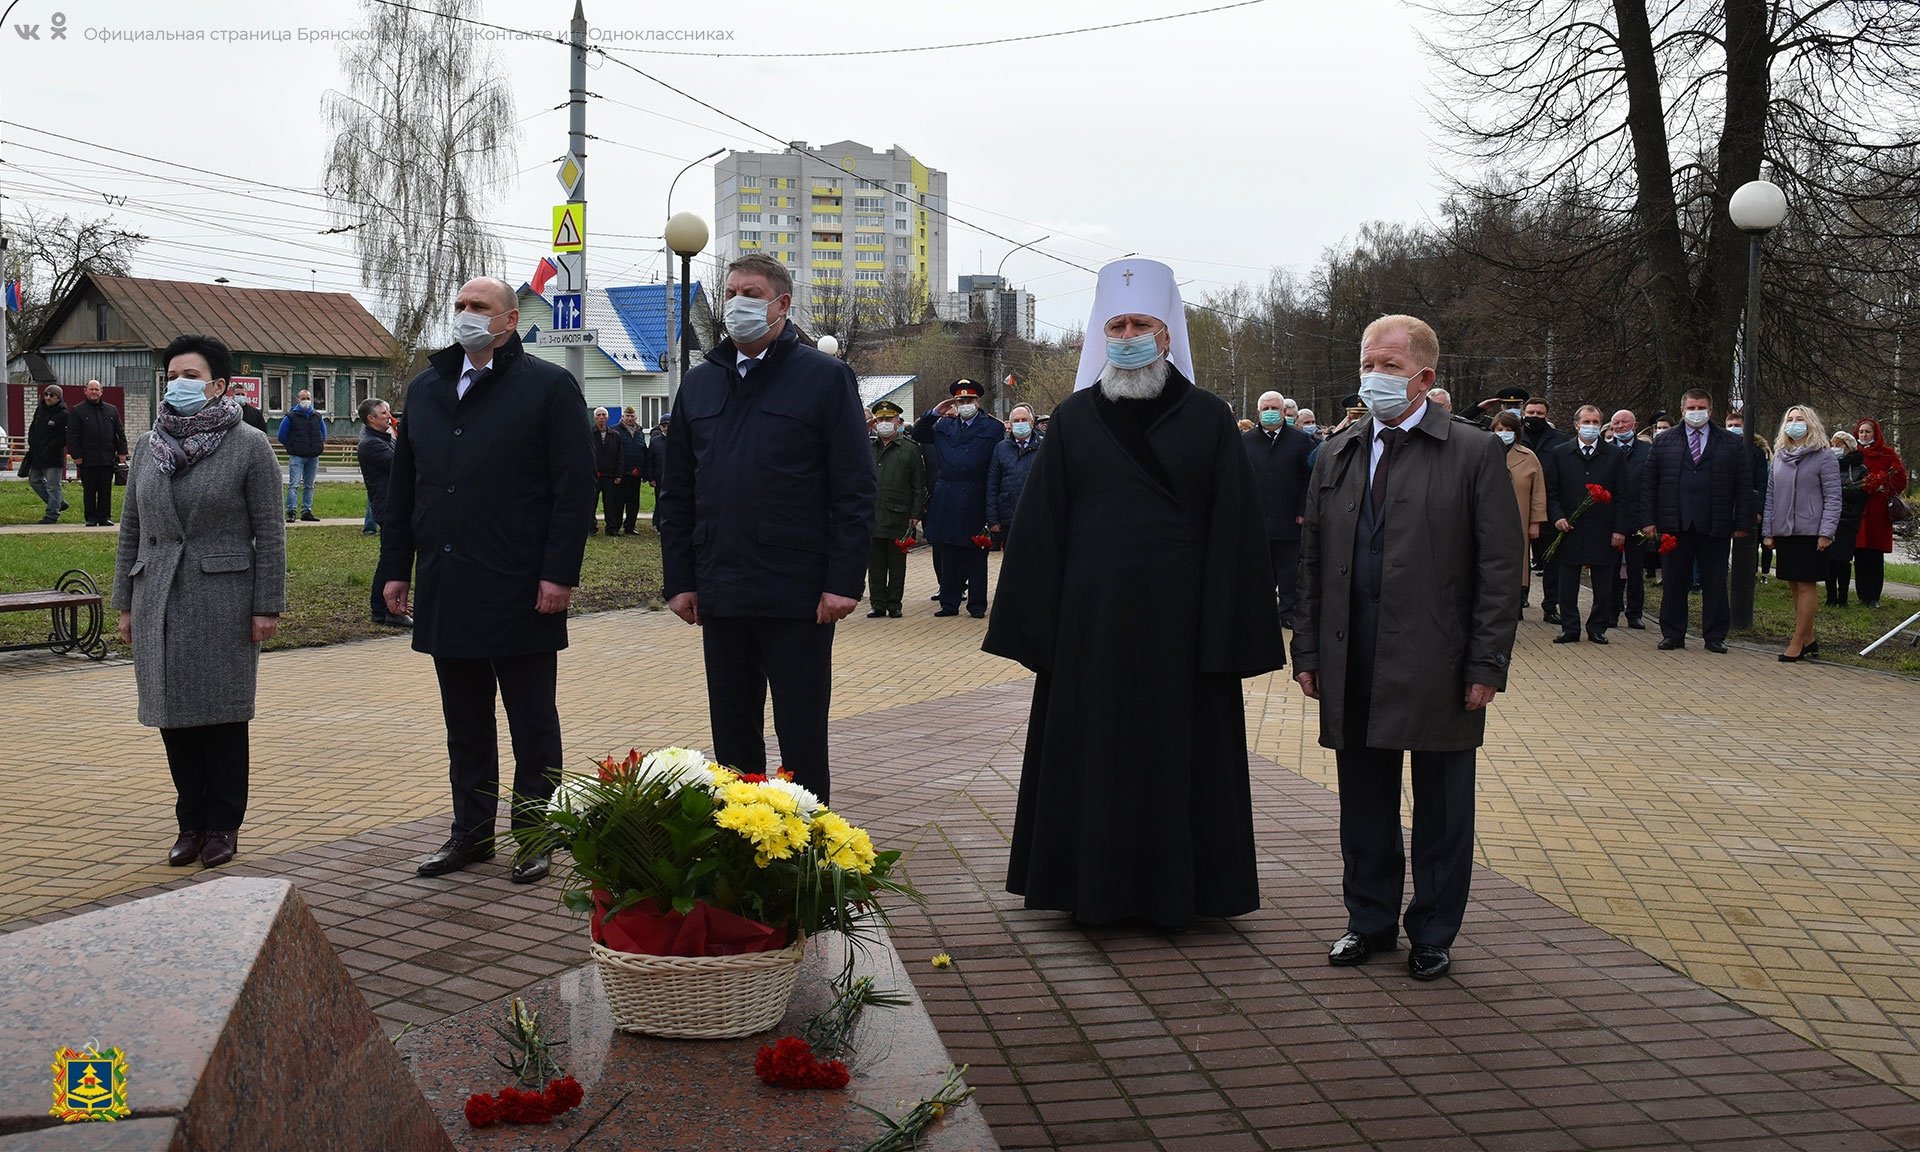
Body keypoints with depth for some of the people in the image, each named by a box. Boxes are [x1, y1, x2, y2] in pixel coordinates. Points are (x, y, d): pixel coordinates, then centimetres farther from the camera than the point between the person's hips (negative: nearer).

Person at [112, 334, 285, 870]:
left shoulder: (249, 445, -3)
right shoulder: (148, 446, 11)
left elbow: (269, 531, -5)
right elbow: (130, 529, 14)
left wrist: (267, 606, -9)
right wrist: (125, 604, 10)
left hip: (223, 601, -4)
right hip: (159, 603, 4)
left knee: (223, 715, 2)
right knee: (173, 716, 7)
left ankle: (223, 825, 13)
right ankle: (191, 823, 18)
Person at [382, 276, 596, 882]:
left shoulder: (549, 387, -3)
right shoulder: (425, 389, 15)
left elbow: (574, 487, -9)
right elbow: (402, 487, 19)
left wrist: (560, 572, -15)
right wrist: (396, 568, 13)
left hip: (521, 595, -5)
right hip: (446, 593, 6)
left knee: (532, 723, 5)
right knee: (465, 723, 14)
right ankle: (471, 832, 24)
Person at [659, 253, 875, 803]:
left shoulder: (825, 377, -2)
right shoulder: (700, 383, 13)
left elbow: (855, 488, -6)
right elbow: (677, 494, 14)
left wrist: (843, 581, -13)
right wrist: (680, 580, 7)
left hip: (799, 596, -5)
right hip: (720, 596, 5)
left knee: (801, 738, 2)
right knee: (732, 737, 12)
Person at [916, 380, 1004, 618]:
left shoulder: (993, 428, 2)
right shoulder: (944, 426, 14)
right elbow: (918, 435, 16)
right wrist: (934, 413, 2)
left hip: (975, 500, -3)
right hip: (946, 500, 3)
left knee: (975, 554, 3)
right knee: (947, 553, 7)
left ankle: (977, 604, 10)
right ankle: (949, 602, 14)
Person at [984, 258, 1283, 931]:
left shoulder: (1209, 419, 1)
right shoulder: (1074, 418, 4)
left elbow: (1234, 533, -1)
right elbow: (1040, 529, 4)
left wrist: (1227, 634, -7)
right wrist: (1036, 625, -2)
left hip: (1178, 622, -1)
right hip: (1089, 620, 1)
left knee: (1176, 756, 6)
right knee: (1092, 755, 8)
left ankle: (1173, 890, 19)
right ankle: (1092, 886, 21)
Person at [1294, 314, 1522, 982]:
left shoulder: (1474, 454, -3)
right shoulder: (1336, 455, 10)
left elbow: (1501, 569, -5)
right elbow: (1312, 561, 13)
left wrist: (1486, 666, -10)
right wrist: (1309, 651, 7)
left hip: (1437, 669, -4)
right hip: (1354, 671, 4)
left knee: (1441, 812, 8)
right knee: (1364, 804, 13)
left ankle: (1433, 935, 22)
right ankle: (1370, 922, 28)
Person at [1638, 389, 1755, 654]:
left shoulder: (1733, 443, 7)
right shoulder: (1663, 441, 9)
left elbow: (1744, 487, 4)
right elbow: (1648, 483, 6)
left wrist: (1741, 523, -3)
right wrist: (1648, 520, -2)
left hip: (1715, 527, -1)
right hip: (1674, 525, 1)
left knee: (1715, 584, 5)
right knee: (1673, 583, 5)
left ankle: (1715, 636, 13)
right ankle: (1673, 634, 14)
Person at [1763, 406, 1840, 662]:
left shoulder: (1824, 458, -4)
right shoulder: (1779, 457, 12)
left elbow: (1832, 498, -7)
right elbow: (1771, 495, 14)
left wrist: (1826, 533, -15)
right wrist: (1767, 532, 10)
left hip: (1810, 533, -6)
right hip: (1783, 533, 6)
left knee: (1805, 586, -4)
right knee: (1794, 586, 9)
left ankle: (1797, 644, -2)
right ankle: (1808, 640, 18)